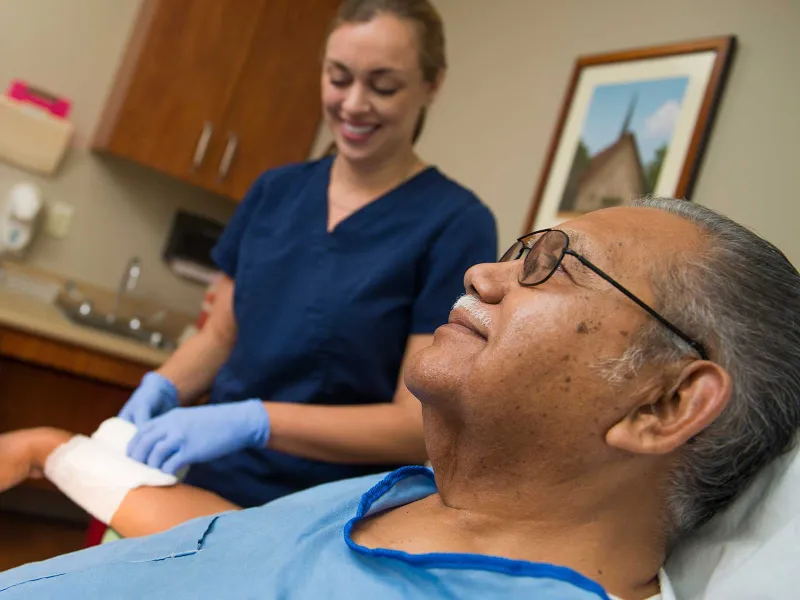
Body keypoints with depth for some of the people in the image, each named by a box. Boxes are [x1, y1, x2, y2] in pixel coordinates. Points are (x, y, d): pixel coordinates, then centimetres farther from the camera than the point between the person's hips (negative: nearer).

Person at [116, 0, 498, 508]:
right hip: (211, 491, 5)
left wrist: (253, 420, -28)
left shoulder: (456, 226, -15)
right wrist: (162, 388, -11)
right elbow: (220, 336, 9)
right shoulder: (275, 190, 1)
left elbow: (421, 425, -18)